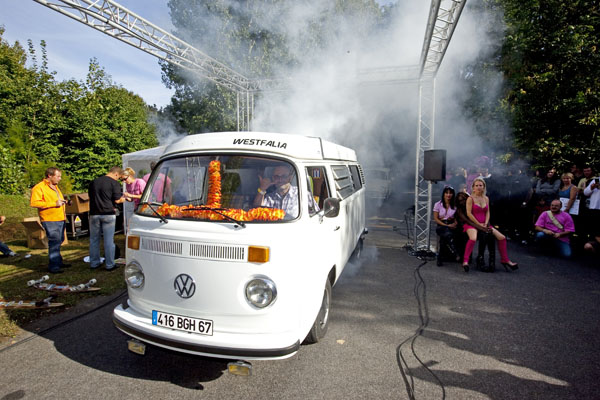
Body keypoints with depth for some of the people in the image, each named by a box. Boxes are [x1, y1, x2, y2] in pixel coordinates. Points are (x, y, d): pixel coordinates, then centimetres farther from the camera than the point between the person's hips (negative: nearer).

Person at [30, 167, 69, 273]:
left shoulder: (55, 187, 20)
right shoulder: (39, 187, -10)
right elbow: (34, 203, -20)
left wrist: (62, 201, 11)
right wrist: (54, 204, -22)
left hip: (61, 219, 9)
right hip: (50, 220, -9)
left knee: (59, 241, 15)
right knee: (54, 242, -9)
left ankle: (58, 262, 27)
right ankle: (53, 266, -3)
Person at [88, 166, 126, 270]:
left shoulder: (94, 182, 11)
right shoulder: (114, 183, -8)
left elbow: (90, 196, 19)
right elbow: (117, 200, -12)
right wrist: (123, 199, 8)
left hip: (94, 214, 5)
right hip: (108, 214, -5)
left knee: (94, 239, 14)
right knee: (109, 240, 1)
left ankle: (94, 263, 22)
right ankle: (109, 264, 6)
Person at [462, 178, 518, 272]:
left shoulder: (486, 198, 14)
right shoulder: (470, 198, -4)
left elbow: (487, 212, 12)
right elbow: (469, 213, -10)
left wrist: (485, 224, -4)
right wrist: (479, 224, -12)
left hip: (484, 224, 6)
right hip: (472, 224, -6)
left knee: (502, 237, -2)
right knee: (473, 238, -35)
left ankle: (504, 260, 14)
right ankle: (465, 261, -30)